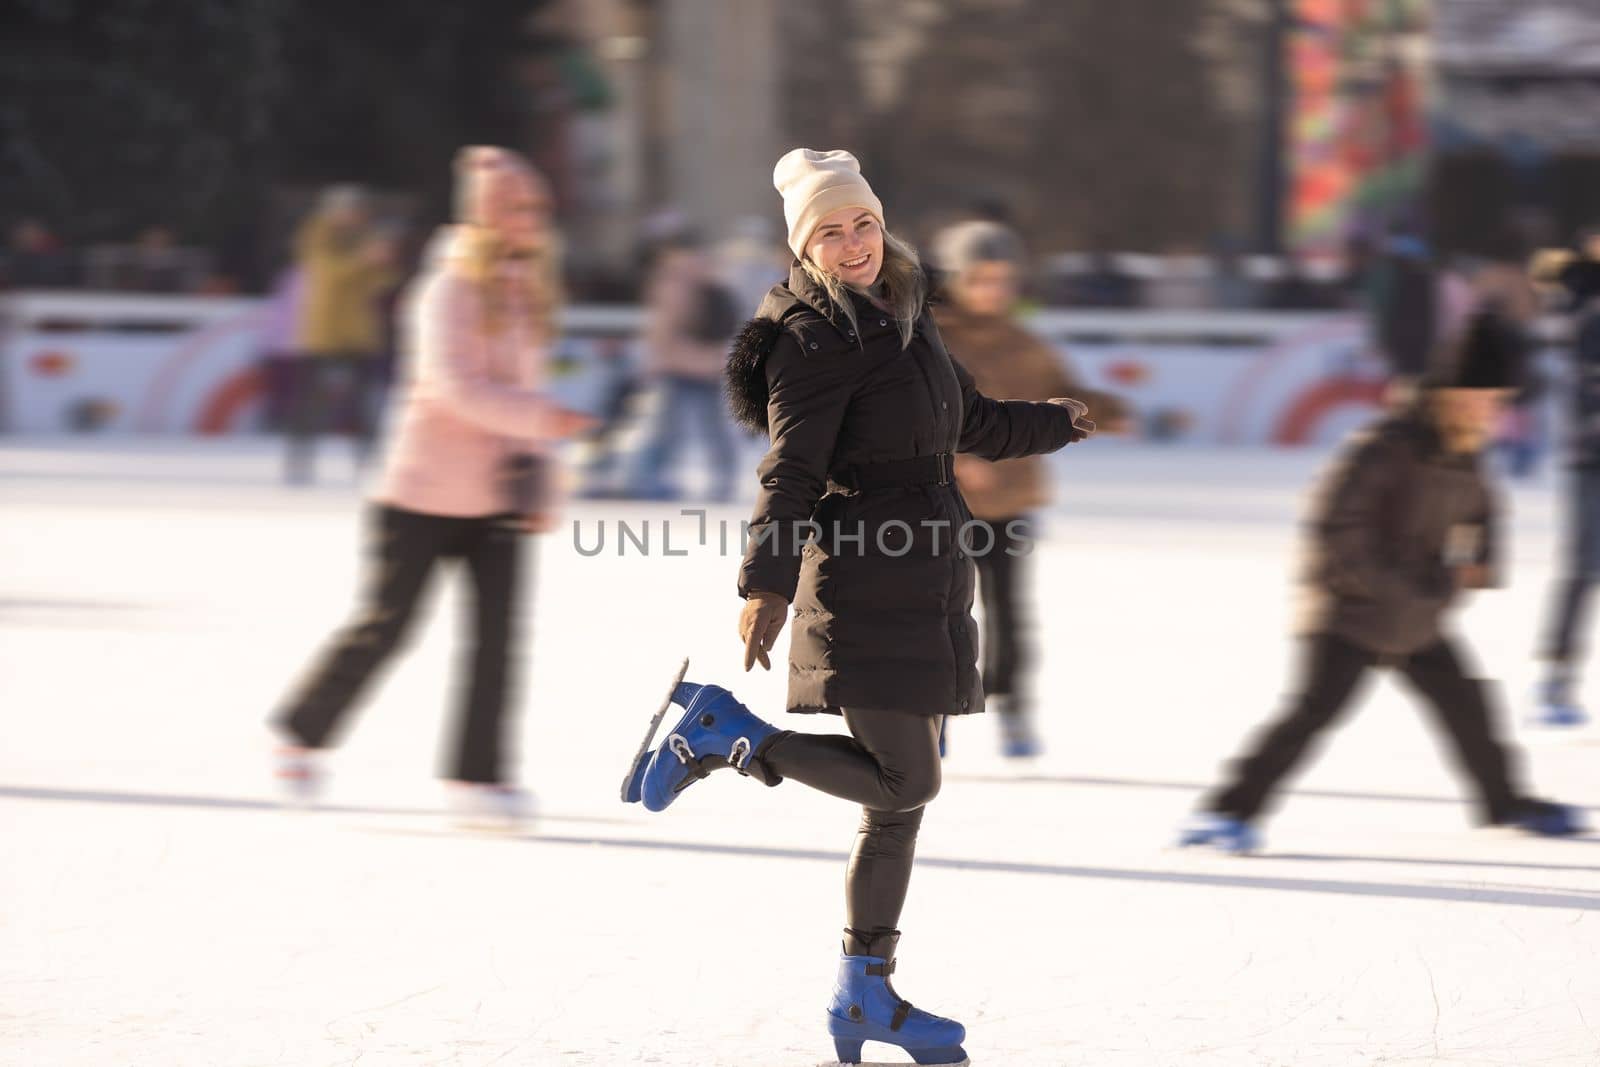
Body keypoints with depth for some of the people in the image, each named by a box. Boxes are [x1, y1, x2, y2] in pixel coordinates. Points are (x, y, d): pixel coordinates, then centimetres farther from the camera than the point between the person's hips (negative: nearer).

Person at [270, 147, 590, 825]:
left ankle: (479, 774, -2)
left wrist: (540, 487, 12)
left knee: (497, 630, -6)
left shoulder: (528, 291, 11)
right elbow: (457, 387, -22)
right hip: (425, 490, -6)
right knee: (385, 626, 2)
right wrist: (542, 418, -28)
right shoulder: (451, 289, -12)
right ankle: (302, 732, 22)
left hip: (495, 498, 6)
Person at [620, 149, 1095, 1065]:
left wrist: (1059, 423, 41)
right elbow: (792, 470, -19)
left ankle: (867, 993, 17)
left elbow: (972, 424, 32)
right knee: (904, 783, -11)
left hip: (924, 589, 9)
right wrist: (767, 584, -27)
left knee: (906, 793, 10)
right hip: (862, 586, -9)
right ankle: (723, 731, 1)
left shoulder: (904, 317, 16)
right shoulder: (817, 338, -11)